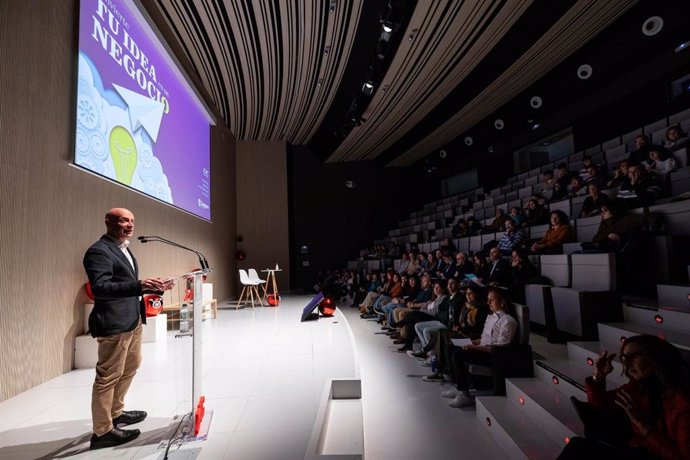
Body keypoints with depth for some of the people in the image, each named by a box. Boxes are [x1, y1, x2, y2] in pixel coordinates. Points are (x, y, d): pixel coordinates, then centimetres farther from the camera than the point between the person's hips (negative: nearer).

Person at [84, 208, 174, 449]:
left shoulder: (124, 249, 15)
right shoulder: (98, 251, -17)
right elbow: (100, 288, -28)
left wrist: (150, 287, 6)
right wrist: (138, 285, -39)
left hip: (133, 321, 10)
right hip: (114, 324, -10)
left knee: (130, 367, 22)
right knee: (108, 377, 2)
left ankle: (115, 413, 40)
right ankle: (102, 431, 17)